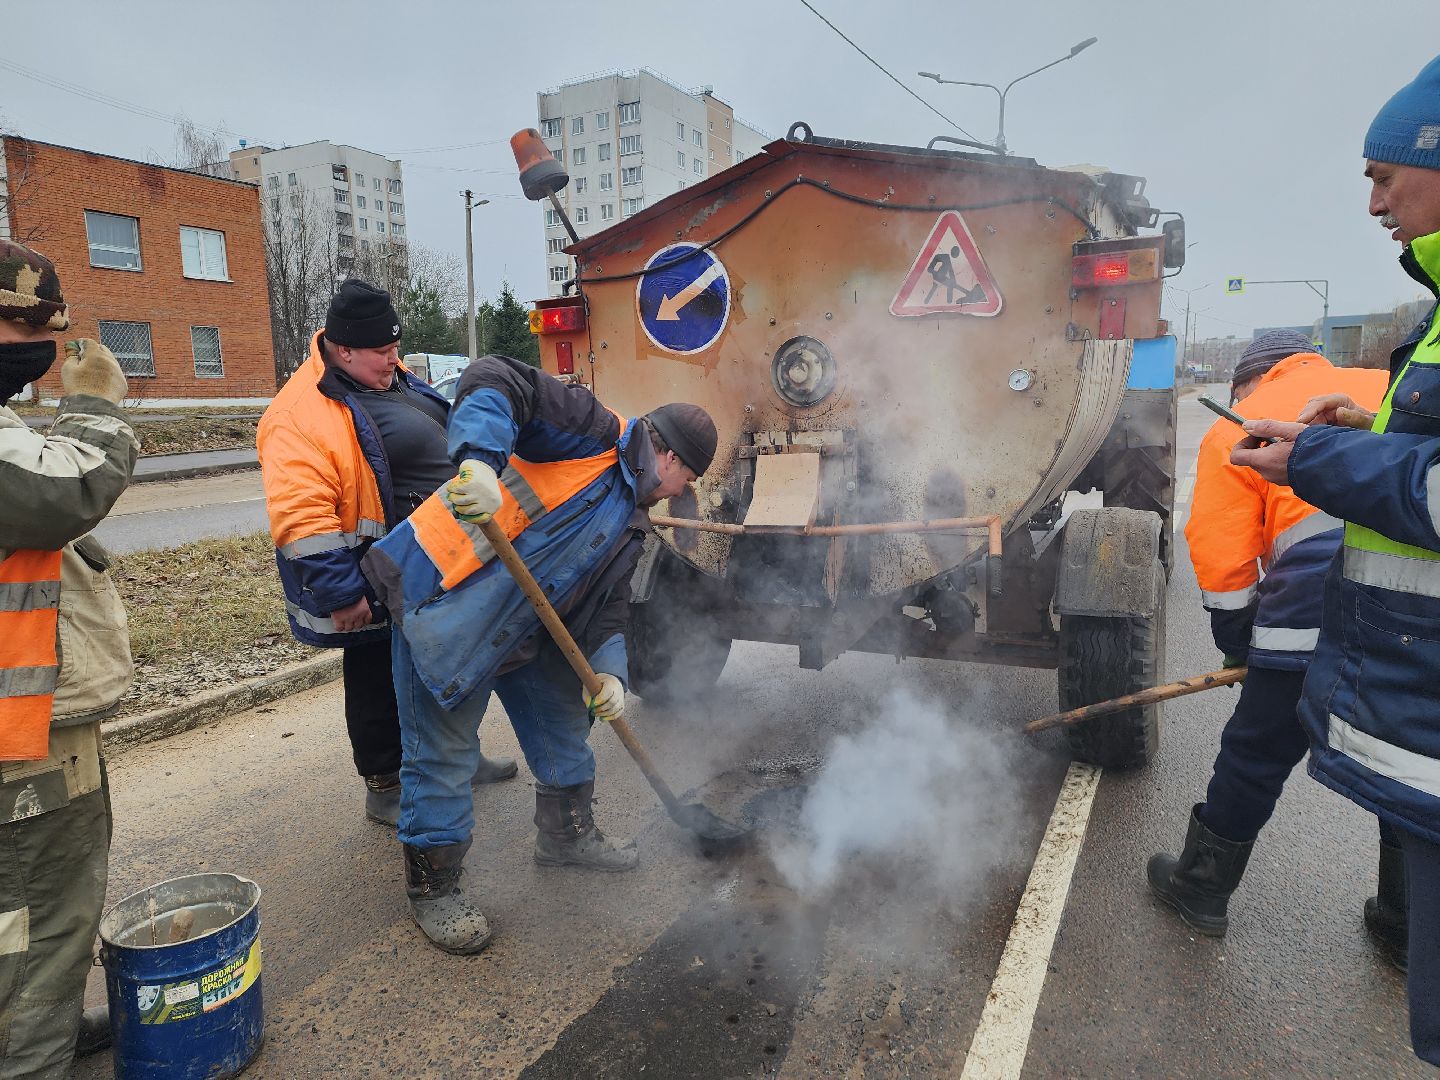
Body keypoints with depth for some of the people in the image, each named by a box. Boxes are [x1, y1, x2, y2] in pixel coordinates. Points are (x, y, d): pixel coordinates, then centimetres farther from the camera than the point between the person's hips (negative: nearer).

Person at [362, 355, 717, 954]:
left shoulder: (629, 526, 13)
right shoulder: (596, 433, -13)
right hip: (441, 599, -9)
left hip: (522, 626, 10)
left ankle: (566, 834, 40)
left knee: (564, 715, 18)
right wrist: (480, 459, -43)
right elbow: (494, 381, -25)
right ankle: (432, 886, 18)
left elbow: (607, 612, 11)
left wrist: (608, 672, -8)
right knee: (441, 748, -1)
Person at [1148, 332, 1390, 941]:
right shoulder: (1387, 389, 18)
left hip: (1316, 606, -4)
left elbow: (1221, 558, 4)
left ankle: (1202, 889, 31)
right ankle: (1408, 925, 39)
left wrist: (1240, 646, 17)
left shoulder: (1238, 429, 9)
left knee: (1254, 758, 13)